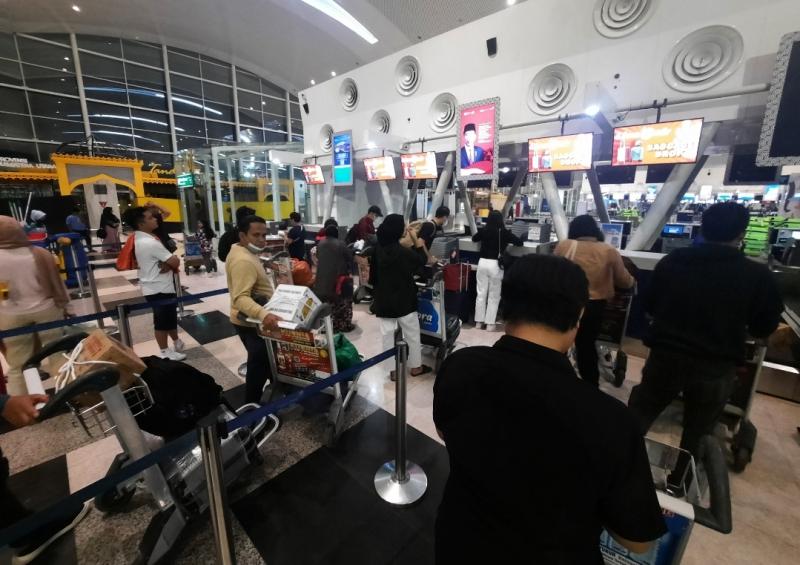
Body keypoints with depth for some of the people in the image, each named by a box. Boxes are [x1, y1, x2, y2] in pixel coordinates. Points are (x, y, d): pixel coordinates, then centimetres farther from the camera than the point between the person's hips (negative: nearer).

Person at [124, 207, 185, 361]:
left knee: (169, 316, 22)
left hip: (153, 286, 9)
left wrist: (168, 264, -11)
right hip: (159, 288, -9)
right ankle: (165, 352, 20)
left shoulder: (140, 238, 7)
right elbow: (175, 262, -22)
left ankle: (176, 342, 38)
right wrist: (170, 264, -1)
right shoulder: (151, 243, -23)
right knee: (162, 321, 5)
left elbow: (166, 258, 9)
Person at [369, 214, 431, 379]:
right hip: (404, 300, -4)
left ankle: (392, 369, 20)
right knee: (412, 334, 14)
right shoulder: (404, 252, -21)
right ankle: (416, 366, 27)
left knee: (387, 335, 11)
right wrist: (419, 246, 12)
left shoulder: (377, 249, -5)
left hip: (384, 300, 5)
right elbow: (421, 261, -3)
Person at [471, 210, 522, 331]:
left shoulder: (483, 231, 2)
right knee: (494, 296, 7)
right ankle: (490, 323, 9)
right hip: (495, 265, -3)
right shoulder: (504, 233, -6)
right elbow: (520, 242, 3)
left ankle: (479, 321, 16)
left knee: (481, 293, 10)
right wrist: (507, 241, 19)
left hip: (483, 262, 3)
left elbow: (474, 238, 22)